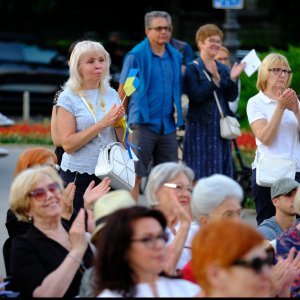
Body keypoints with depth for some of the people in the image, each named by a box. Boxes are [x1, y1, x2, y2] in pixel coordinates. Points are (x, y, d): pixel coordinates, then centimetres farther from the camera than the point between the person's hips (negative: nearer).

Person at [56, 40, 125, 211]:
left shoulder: (112, 94, 8)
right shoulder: (69, 98, -4)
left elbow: (123, 140, 13)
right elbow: (68, 144, -13)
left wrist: (120, 122, -7)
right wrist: (103, 123, -16)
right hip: (79, 176, -4)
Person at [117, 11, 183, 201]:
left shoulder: (176, 56, 9)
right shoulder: (136, 56, -6)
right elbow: (123, 90, -2)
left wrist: (178, 114, 11)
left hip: (168, 124, 5)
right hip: (144, 123, -5)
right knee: (136, 175, -3)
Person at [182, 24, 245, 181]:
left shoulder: (223, 69, 13)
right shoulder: (192, 69, -4)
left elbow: (231, 97, 6)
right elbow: (195, 96, -17)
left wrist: (232, 79, -10)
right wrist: (214, 81, -26)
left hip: (220, 128, 6)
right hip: (199, 127, -6)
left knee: (221, 171, 5)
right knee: (200, 172, -6)